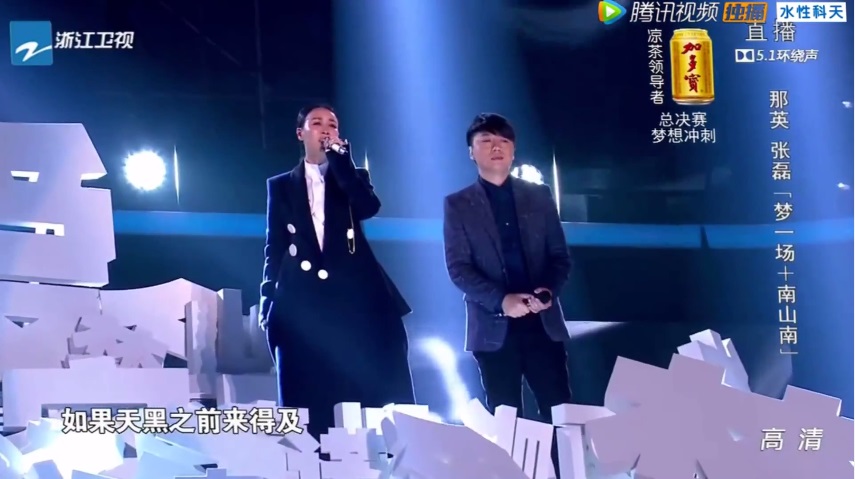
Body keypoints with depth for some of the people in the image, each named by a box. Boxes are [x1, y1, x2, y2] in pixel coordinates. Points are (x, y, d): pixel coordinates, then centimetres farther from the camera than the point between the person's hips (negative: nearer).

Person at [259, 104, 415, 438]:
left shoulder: (354, 177, 17)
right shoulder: (280, 186, 17)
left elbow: (370, 208, -6)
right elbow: (274, 247, 11)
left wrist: (339, 158, -3)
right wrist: (268, 300, 0)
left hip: (354, 300, 0)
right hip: (302, 305, 0)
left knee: (369, 397, -4)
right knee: (310, 406, -2)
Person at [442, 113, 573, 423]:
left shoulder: (539, 196, 12)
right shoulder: (457, 205, 5)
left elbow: (560, 256, 9)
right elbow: (458, 267, -3)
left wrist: (549, 289, -12)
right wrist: (500, 301, -17)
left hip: (543, 323, 2)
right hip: (494, 328, -1)